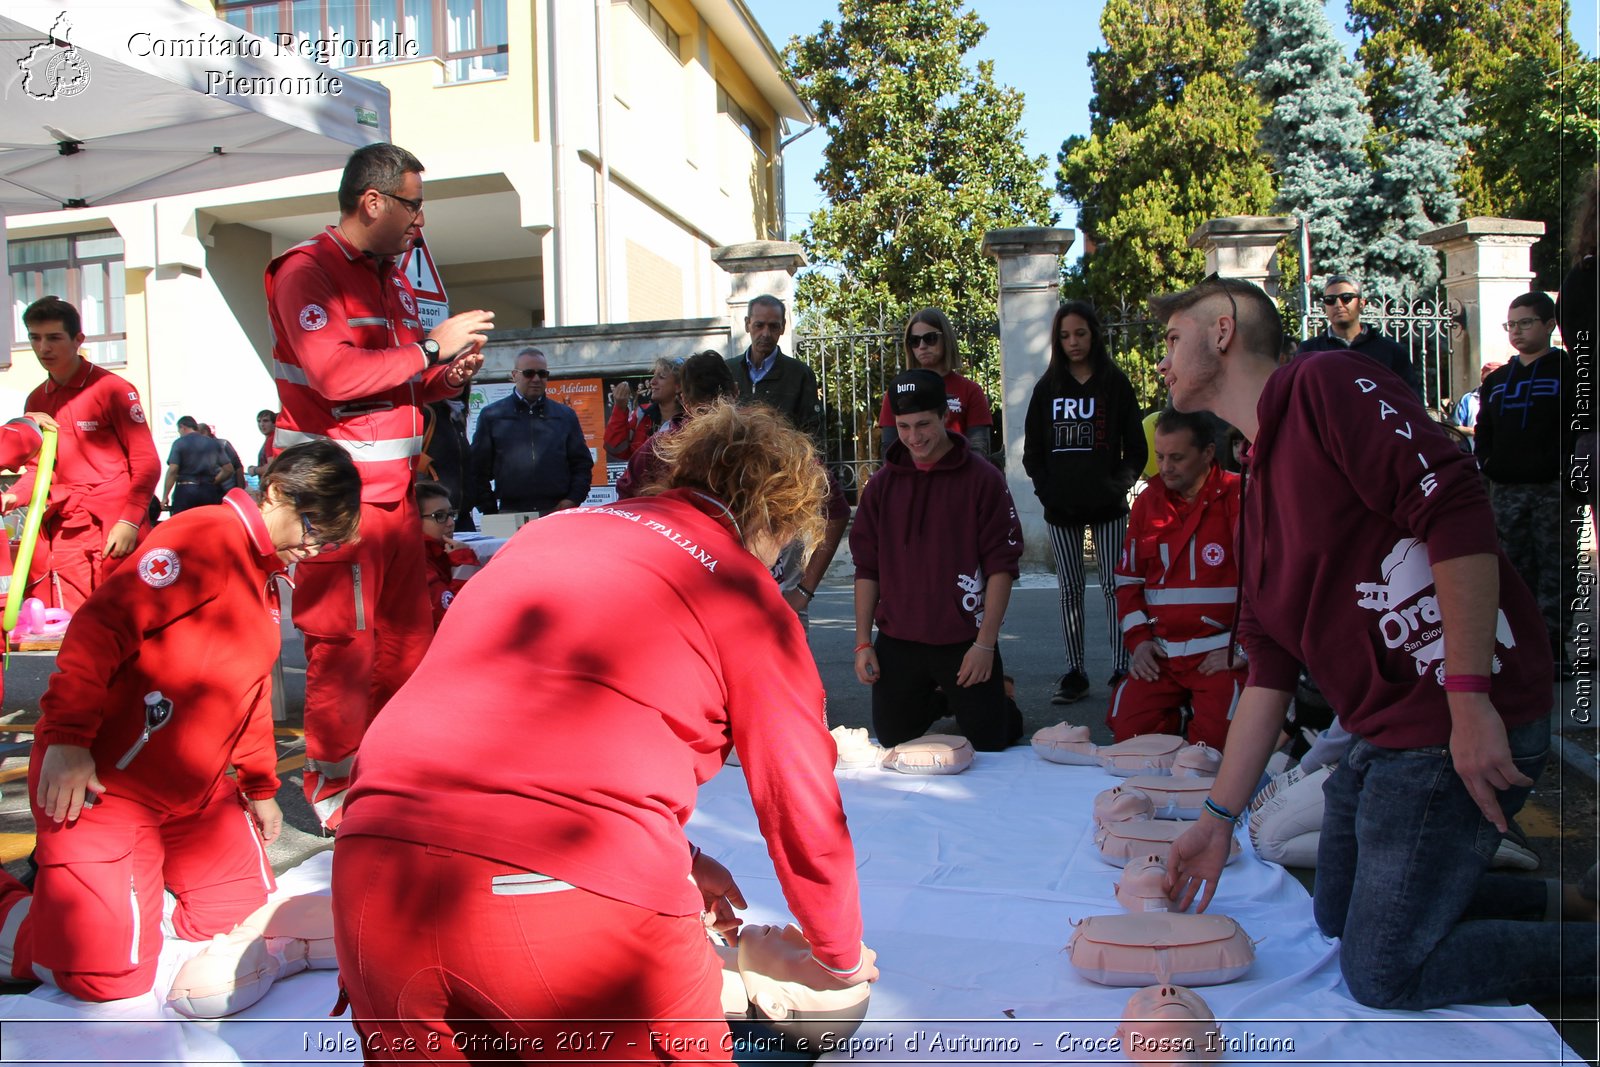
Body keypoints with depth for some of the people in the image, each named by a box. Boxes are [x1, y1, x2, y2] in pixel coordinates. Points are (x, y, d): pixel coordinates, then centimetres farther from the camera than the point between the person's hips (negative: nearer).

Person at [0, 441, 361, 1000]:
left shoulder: (267, 579, 14)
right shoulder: (206, 535, -14)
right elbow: (102, 624, -23)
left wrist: (260, 786, 25)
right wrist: (67, 737, -29)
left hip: (199, 793, 9)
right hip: (103, 782, -9)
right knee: (109, 973, -10)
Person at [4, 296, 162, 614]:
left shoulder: (111, 389, -4)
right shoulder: (36, 401, 15)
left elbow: (146, 463, -8)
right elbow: (40, 467, 22)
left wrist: (130, 521, -17)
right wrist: (13, 496, 2)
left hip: (114, 534, -5)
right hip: (61, 534, 6)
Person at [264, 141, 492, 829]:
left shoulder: (391, 278, 19)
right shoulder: (308, 271, -9)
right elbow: (336, 374, -24)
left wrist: (447, 378, 6)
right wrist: (432, 346, -17)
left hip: (394, 486, 8)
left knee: (407, 631, 11)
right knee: (343, 642, -4)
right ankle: (332, 788, 9)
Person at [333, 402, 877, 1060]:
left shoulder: (547, 532, 22)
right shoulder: (745, 591, 6)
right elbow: (801, 803, 12)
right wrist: (840, 956, 30)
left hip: (377, 865, 6)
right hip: (585, 897, -5)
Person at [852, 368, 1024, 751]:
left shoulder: (982, 479, -6)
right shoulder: (882, 484, 5)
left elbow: (1001, 565, -8)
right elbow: (866, 568, 8)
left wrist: (985, 643, -13)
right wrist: (863, 642, 3)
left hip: (965, 643, -3)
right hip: (897, 644, 3)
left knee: (987, 746, 2)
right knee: (892, 744, 12)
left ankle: (1005, 711, 35)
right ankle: (935, 703, 41)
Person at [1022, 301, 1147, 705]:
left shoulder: (1115, 383, 2)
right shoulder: (1047, 387, 8)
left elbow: (1135, 444, 3)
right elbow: (1032, 447, 8)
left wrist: (1122, 482, -8)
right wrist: (1045, 486, -3)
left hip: (1107, 504, -2)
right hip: (1061, 506, 2)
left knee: (1114, 587, -1)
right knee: (1070, 590, 5)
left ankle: (1121, 669, 4)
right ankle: (1074, 672, 11)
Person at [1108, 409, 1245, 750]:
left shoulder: (1237, 497, -5)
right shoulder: (1149, 500, 11)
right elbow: (1128, 577, 16)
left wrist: (1240, 647, -11)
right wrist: (1138, 638, 4)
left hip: (1221, 652, -4)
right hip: (1159, 654, 5)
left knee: (1216, 738, -22)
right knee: (1127, 730, -11)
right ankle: (1173, 717, 17)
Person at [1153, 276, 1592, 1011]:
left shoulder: (1325, 386, -11)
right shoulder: (1258, 488, 14)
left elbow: (1454, 508, -24)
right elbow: (1269, 669, 13)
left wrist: (1469, 702, -28)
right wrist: (1218, 818, 12)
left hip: (1459, 729, -10)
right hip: (1383, 735, 10)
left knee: (1383, 973, -2)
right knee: (1339, 914, 23)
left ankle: (1587, 951, 13)